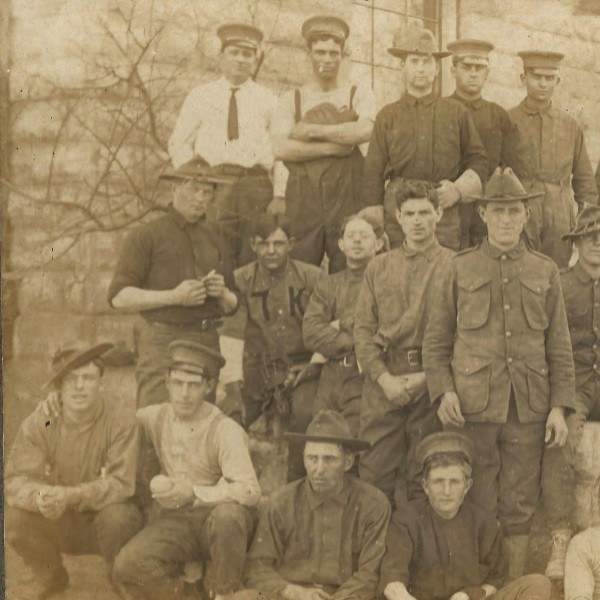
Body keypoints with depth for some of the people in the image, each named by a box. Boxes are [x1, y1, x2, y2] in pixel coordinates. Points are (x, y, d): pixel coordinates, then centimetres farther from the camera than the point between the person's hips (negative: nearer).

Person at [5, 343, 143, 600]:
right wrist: (40, 497, -41)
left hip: (101, 519, -2)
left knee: (118, 516, -35)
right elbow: (15, 480, -16)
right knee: (15, 518, -24)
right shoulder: (37, 425, -10)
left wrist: (71, 495, -40)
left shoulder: (120, 425, -18)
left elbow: (121, 484, -25)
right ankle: (50, 576, 10)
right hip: (60, 526, 3)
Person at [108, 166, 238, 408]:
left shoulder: (215, 239, 19)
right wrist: (173, 297, -14)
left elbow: (232, 306, 22)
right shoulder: (146, 235, 3)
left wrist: (222, 293, -2)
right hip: (162, 341, -4)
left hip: (208, 342, 5)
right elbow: (119, 296, -5)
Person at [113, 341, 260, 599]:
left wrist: (194, 493, -23)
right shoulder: (153, 418, 0)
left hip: (215, 514, -3)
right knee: (127, 566, -21)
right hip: (176, 519, 3)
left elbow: (249, 491, -22)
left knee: (228, 515, -37)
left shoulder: (224, 430, -14)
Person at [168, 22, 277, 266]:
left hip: (256, 186, 1)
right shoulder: (200, 95, 14)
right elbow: (178, 144, 13)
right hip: (211, 188, 0)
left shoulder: (267, 99, 14)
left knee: (253, 263, -3)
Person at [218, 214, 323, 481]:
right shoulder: (240, 280, 0)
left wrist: (318, 360, -5)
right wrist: (233, 379, -10)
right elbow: (231, 333, -4)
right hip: (258, 370, 1)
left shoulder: (311, 277, 1)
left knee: (306, 417, -25)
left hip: (301, 368, -1)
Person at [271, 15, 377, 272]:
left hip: (348, 195, 0)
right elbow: (280, 148, -5)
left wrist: (311, 130, -5)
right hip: (302, 198, 0)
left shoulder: (359, 95, 10)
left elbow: (365, 130, -11)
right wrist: (333, 147, -8)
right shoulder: (291, 100, 10)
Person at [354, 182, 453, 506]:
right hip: (383, 379, 2)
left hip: (430, 379, -2)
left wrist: (426, 376, -10)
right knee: (375, 470, 0)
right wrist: (384, 378, -5)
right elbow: (362, 329, 9)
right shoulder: (378, 267, 14)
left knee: (423, 476, 3)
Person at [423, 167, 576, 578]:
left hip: (528, 411, 1)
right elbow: (435, 342, 6)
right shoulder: (459, 270, 6)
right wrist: (443, 391, -8)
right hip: (473, 407, -1)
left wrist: (560, 405, 1)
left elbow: (560, 348, 9)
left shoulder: (546, 272, 10)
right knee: (476, 508, 5)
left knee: (520, 508, 8)